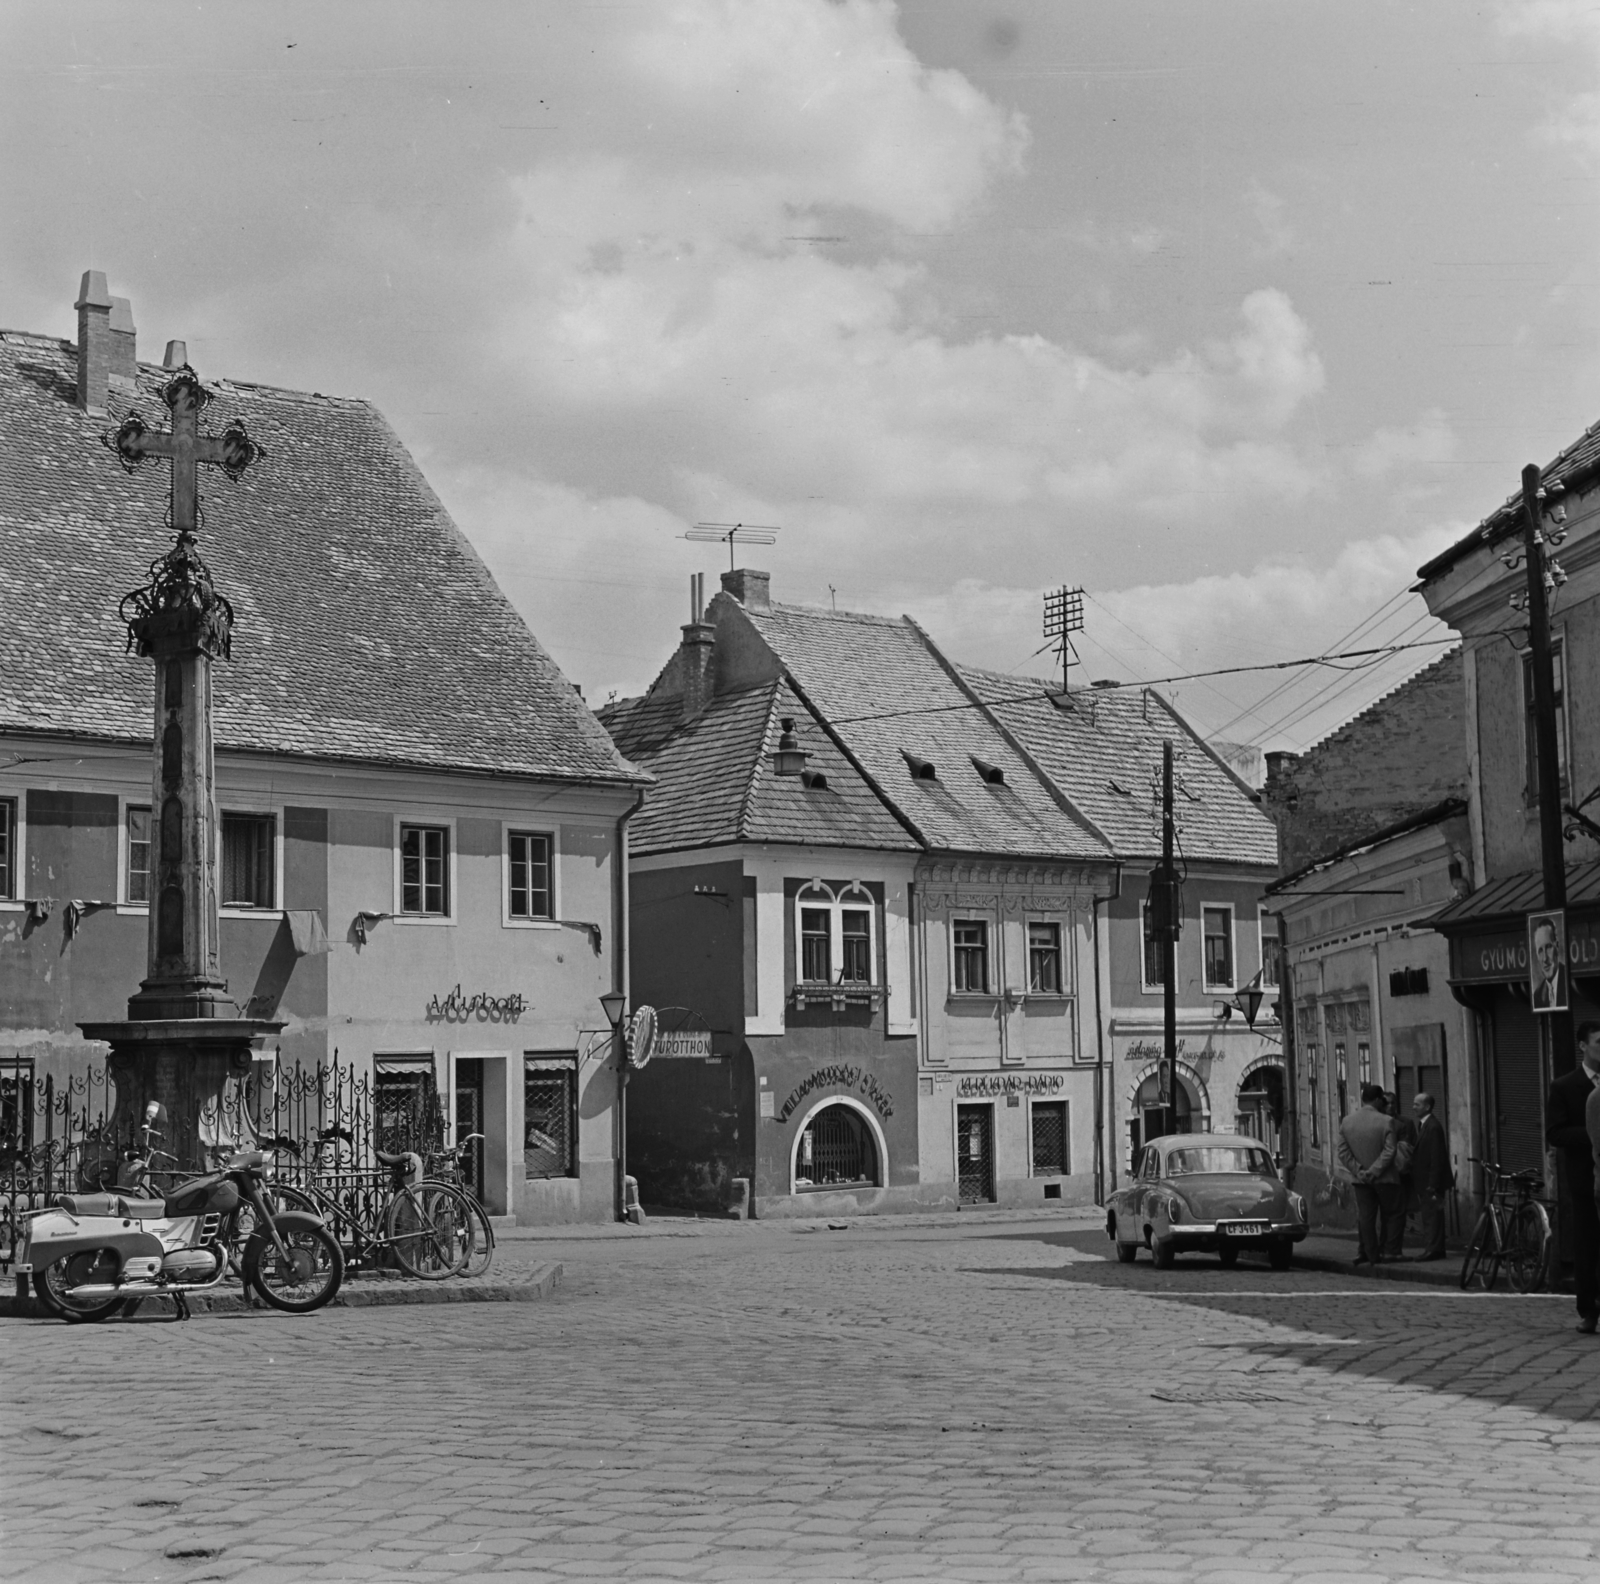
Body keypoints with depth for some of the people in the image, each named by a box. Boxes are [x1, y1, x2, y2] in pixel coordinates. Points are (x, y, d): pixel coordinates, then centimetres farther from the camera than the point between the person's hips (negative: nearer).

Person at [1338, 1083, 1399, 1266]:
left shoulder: (1346, 1122, 3)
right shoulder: (1386, 1121, -12)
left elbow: (1343, 1153, 0)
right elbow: (1389, 1151, -17)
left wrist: (1359, 1171, -3)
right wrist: (1375, 1171, -12)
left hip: (1360, 1179, 4)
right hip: (1384, 1177, -4)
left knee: (1365, 1217, 6)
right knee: (1389, 1216, 11)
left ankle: (1372, 1255, 7)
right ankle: (1387, 1250, 9)